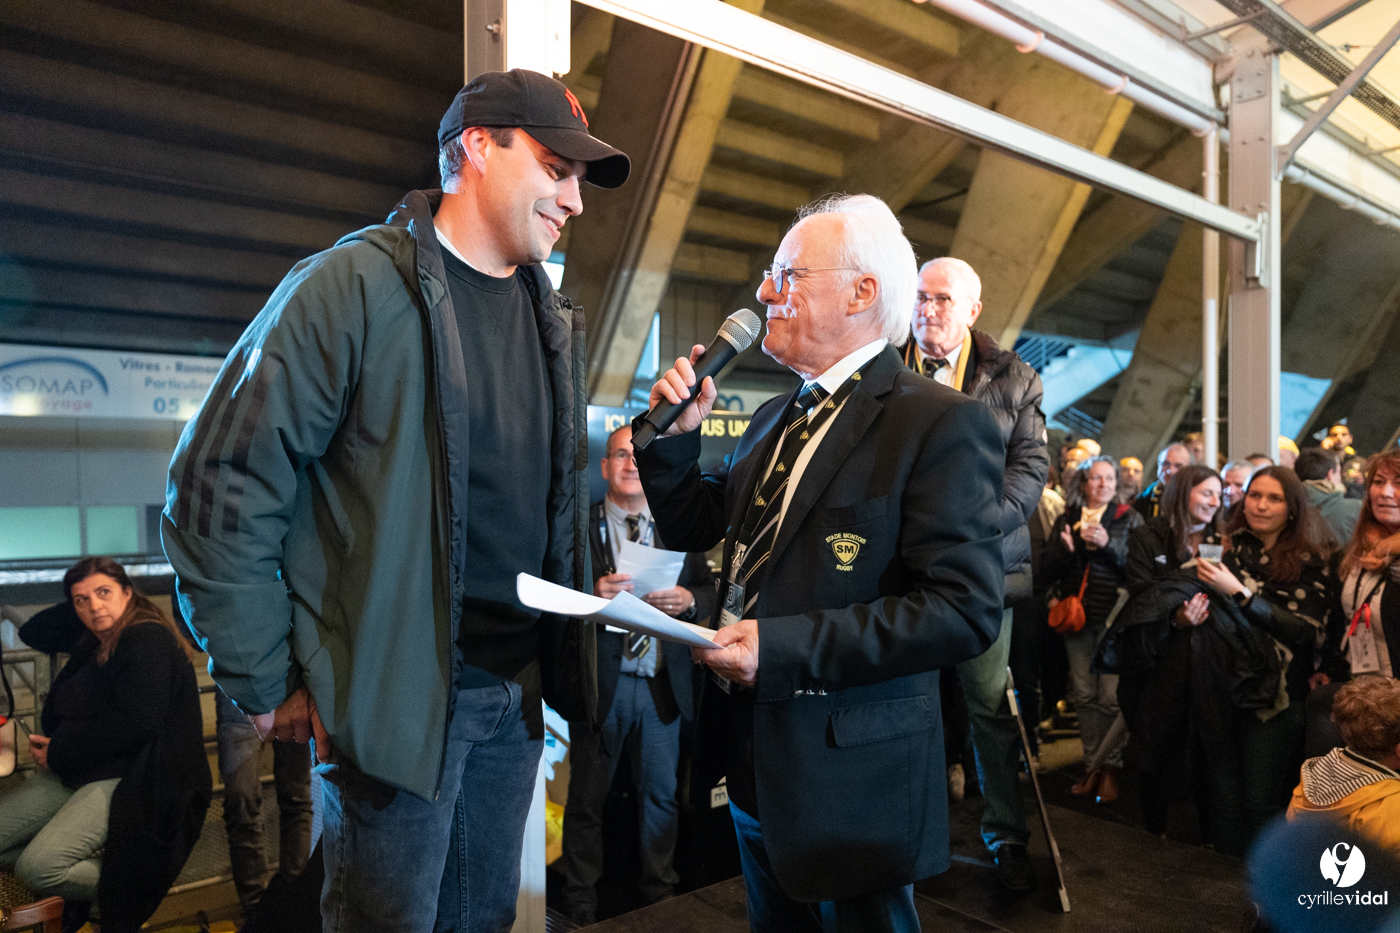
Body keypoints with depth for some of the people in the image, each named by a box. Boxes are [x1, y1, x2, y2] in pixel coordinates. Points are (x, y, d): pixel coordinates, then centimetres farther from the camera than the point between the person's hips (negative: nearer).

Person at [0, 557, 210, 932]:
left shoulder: (148, 641, -15)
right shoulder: (95, 643, 15)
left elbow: (134, 724, -23)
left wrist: (59, 753, -14)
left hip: (130, 779, -10)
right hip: (74, 774, 10)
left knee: (38, 866, -24)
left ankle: (120, 890, 2)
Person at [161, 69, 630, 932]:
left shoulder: (555, 319, 8)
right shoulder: (355, 287, -13)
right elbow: (222, 488, -14)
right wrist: (267, 686, -11)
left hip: (517, 694, 6)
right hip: (396, 697, -6)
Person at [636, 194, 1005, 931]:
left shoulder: (942, 423, -16)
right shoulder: (776, 419, 9)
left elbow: (966, 610, -24)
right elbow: (690, 527, 15)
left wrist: (783, 648, -27)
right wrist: (678, 431, -2)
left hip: (851, 780, -7)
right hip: (751, 757, 8)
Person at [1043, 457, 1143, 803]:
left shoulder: (1129, 518, 6)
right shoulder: (1066, 520, 13)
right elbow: (1050, 571, 9)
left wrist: (1107, 545, -16)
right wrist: (1067, 550, -10)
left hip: (1114, 615, -3)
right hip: (1077, 615, 3)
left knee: (1111, 696, -7)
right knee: (1084, 695, 5)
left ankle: (1109, 767, 6)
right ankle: (1092, 765, 14)